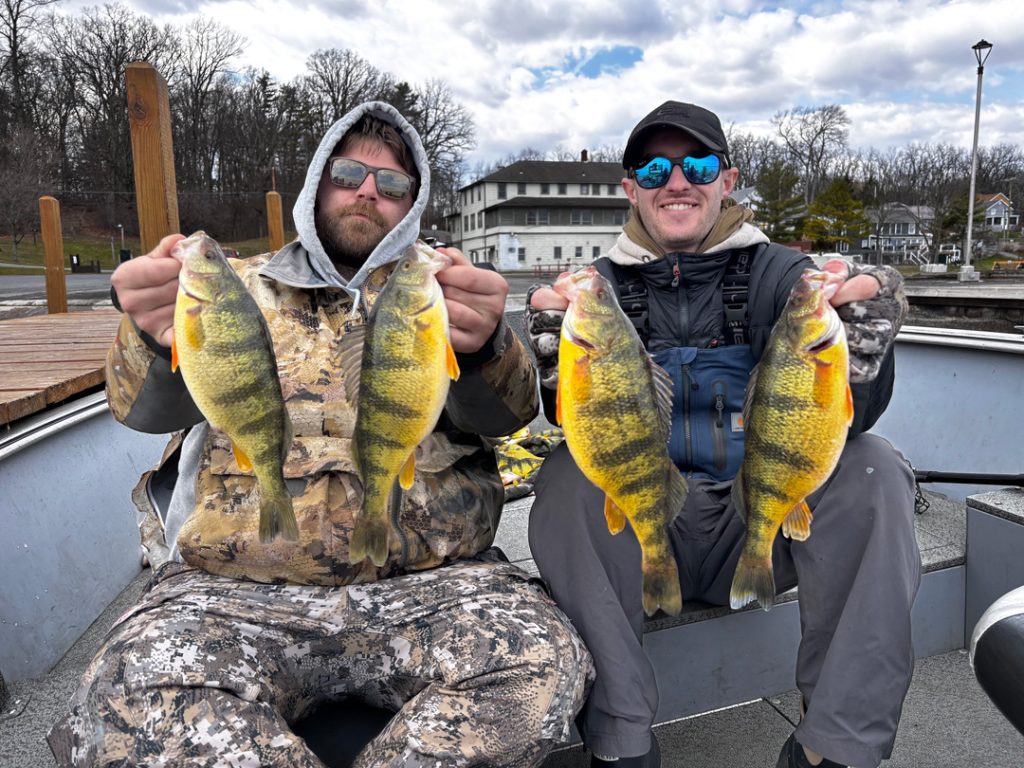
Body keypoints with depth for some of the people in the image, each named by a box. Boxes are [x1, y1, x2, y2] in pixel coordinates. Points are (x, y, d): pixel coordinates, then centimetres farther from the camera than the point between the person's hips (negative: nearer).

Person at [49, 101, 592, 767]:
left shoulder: (439, 293, 14)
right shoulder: (244, 287, 15)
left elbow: (502, 412, -3)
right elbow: (152, 406, 0)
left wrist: (483, 345, -28)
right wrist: (159, 338, -24)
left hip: (433, 580, 1)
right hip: (238, 588, 0)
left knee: (544, 667, -26)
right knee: (135, 697, -27)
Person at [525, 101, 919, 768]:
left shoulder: (778, 274, 1)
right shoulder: (605, 284, 2)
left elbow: (847, 418, -11)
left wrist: (864, 334, -31)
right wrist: (556, 346, -31)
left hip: (765, 525, 1)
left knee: (871, 468, -23)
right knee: (569, 474, -27)